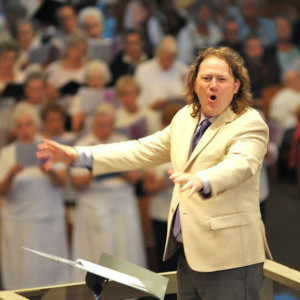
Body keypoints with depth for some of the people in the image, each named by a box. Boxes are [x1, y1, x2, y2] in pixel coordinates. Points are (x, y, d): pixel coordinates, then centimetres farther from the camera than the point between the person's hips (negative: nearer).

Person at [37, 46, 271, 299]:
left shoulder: (250, 124, -10)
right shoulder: (185, 118, 15)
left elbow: (239, 165, -28)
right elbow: (143, 151, 19)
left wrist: (202, 181, -50)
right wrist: (78, 156, 14)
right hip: (189, 253, 7)